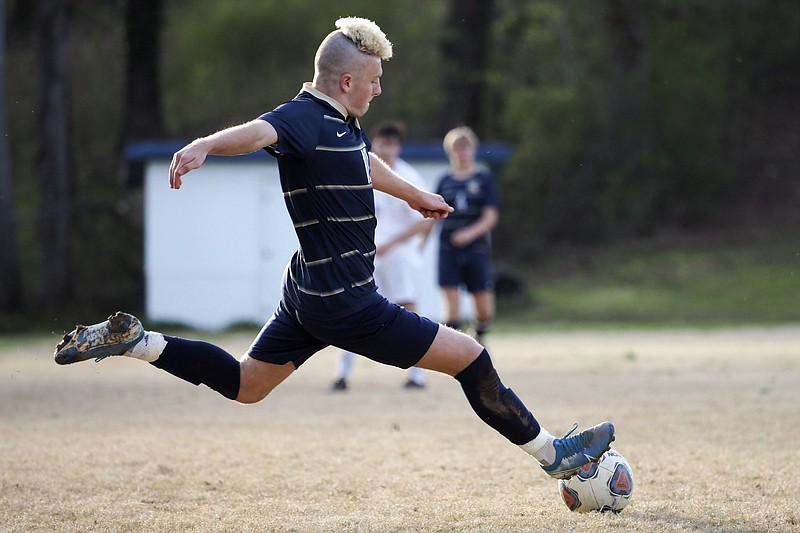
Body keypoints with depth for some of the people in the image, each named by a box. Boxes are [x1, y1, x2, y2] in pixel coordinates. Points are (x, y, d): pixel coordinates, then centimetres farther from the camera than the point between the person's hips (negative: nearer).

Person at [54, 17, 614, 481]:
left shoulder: (344, 124, 9)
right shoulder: (304, 118, -21)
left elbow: (368, 164, 31)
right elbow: (260, 131, -43)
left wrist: (416, 195, 49)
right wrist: (205, 145, -64)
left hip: (311, 294, 10)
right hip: (346, 304, -10)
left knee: (245, 385, 20)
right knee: (470, 356, -1)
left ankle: (129, 340, 11)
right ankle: (553, 452, 12)